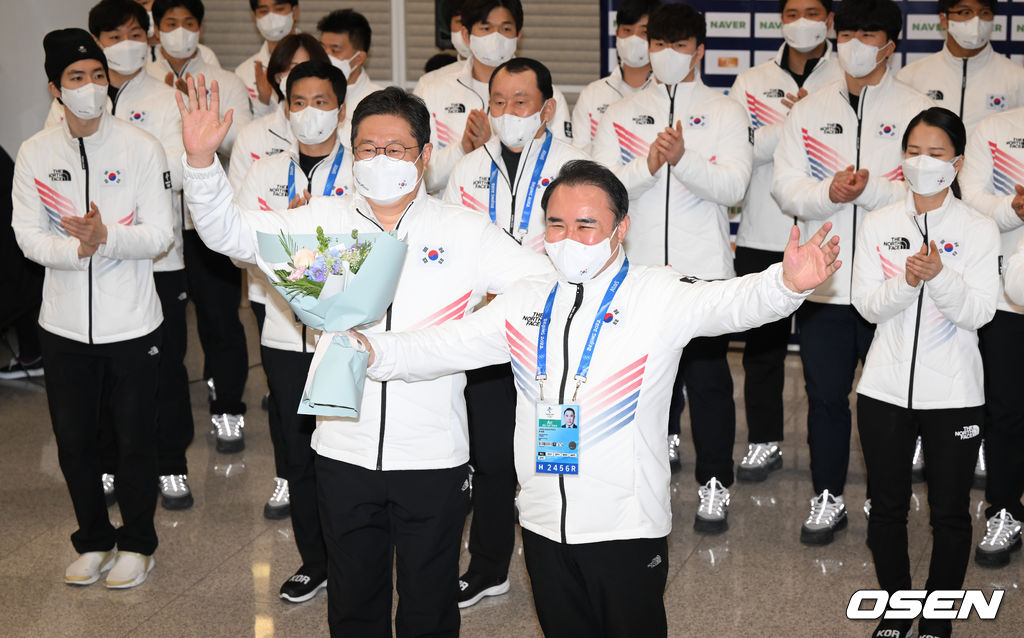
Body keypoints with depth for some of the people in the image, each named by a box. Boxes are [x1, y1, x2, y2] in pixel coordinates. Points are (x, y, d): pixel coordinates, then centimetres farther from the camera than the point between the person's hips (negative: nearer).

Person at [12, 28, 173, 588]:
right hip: (65, 325, 2)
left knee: (136, 440, 8)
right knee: (74, 442, 13)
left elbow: (160, 234, -10)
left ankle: (136, 543, 28)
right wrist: (77, 248, -24)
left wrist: (107, 236, -28)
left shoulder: (141, 148, -6)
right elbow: (27, 234, -4)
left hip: (131, 324, -2)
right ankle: (93, 541, 33)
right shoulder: (36, 152, 1)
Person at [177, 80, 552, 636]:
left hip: (433, 459, -2)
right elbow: (229, 232, 2)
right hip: (345, 452, 2)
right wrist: (201, 160, -12)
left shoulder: (463, 231, -2)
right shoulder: (323, 223, 3)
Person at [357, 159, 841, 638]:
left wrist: (788, 283, -43)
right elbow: (442, 347, 6)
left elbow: (732, 302, -22)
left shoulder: (657, 295, -6)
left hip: (628, 529, -4)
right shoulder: (525, 301, 6)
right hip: (543, 524, 4)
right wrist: (371, 351, -11)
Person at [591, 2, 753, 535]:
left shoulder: (725, 113, 6)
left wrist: (683, 158, -23)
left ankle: (714, 484, 10)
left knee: (707, 375, 0)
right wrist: (650, 163, -19)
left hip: (704, 269, -2)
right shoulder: (620, 115, 9)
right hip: (638, 267, 2)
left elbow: (733, 187, -7)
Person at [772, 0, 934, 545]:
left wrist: (870, 190, -24)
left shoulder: (916, 110, 1)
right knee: (825, 395, 10)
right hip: (822, 283, 2)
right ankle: (828, 499, 24)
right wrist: (828, 193, -19)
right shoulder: (809, 111, 9)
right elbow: (785, 187, 0)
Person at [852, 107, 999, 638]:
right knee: (887, 506, 11)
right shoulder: (878, 225, 2)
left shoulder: (979, 230, -3)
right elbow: (867, 305, -5)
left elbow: (978, 313, -11)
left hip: (952, 393, -1)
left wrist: (940, 275, -28)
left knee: (950, 514, 8)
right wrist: (907, 281, -24)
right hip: (886, 388, 2)